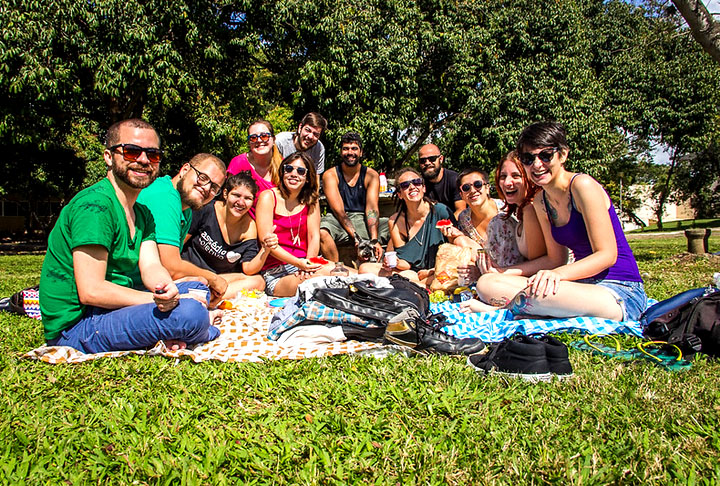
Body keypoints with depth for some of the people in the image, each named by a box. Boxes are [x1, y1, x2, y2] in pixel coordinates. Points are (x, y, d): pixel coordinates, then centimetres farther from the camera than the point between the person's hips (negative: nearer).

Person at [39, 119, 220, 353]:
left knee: (197, 288, 16)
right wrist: (160, 300, -20)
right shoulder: (94, 204, -18)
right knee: (191, 312, -27)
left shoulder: (142, 213, 13)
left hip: (112, 306, 10)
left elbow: (151, 267, -1)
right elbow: (91, 291, -24)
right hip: (75, 325, -10)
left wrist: (167, 289, -25)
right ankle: (202, 326, 6)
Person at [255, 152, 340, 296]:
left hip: (304, 263, 4)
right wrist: (299, 263, -22)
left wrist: (308, 264, -16)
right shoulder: (268, 197, -3)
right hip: (275, 273, -4)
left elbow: (314, 237, 4)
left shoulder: (310, 199, 11)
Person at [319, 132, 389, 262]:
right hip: (338, 222, -2)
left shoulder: (371, 175, 5)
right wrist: (356, 239, -25)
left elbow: (372, 208, -8)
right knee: (321, 230, -35)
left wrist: (375, 240, -26)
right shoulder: (330, 175, 0)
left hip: (363, 221, 2)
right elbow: (338, 210, -11)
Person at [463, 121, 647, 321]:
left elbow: (607, 255, -17)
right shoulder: (541, 201, 9)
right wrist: (504, 273, 6)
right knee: (486, 283, -7)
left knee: (539, 293, -35)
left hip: (621, 293, -6)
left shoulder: (582, 185, -13)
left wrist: (557, 274, -32)